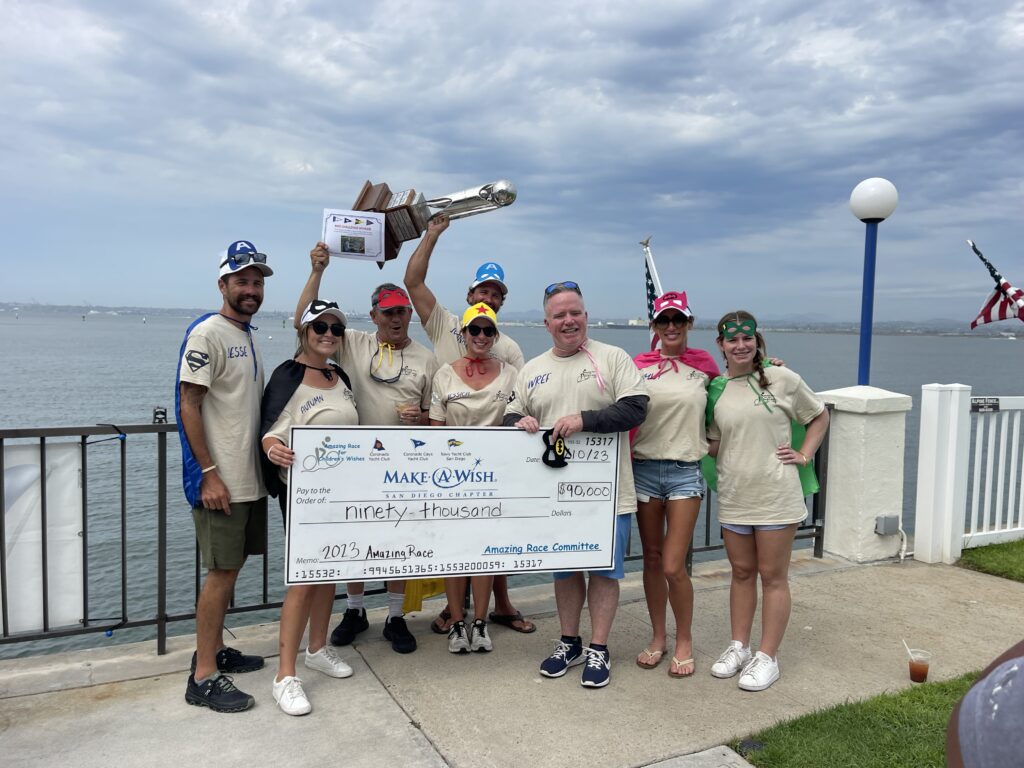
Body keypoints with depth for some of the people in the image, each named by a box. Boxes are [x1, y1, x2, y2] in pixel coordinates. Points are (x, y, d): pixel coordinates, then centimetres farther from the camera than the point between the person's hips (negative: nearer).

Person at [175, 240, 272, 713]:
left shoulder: (246, 336, 14)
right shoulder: (207, 333, -12)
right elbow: (189, 406, -16)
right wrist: (209, 473, -19)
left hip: (249, 479, 8)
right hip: (221, 481, -8)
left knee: (231, 567, 15)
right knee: (222, 571, -4)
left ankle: (214, 651, 29)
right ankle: (204, 678, 6)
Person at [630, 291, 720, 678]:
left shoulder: (704, 363, 4)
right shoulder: (638, 365, 3)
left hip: (685, 472, -1)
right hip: (644, 468, 2)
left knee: (673, 567, -4)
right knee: (652, 560, 11)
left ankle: (684, 641, 20)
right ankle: (658, 637, 29)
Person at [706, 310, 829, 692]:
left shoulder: (781, 379, -5)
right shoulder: (716, 390, 3)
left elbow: (819, 416, 8)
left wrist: (804, 454, -1)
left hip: (776, 496, -3)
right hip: (734, 497, 3)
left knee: (773, 576, 6)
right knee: (741, 572, 15)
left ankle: (767, 657, 16)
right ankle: (738, 647, 28)